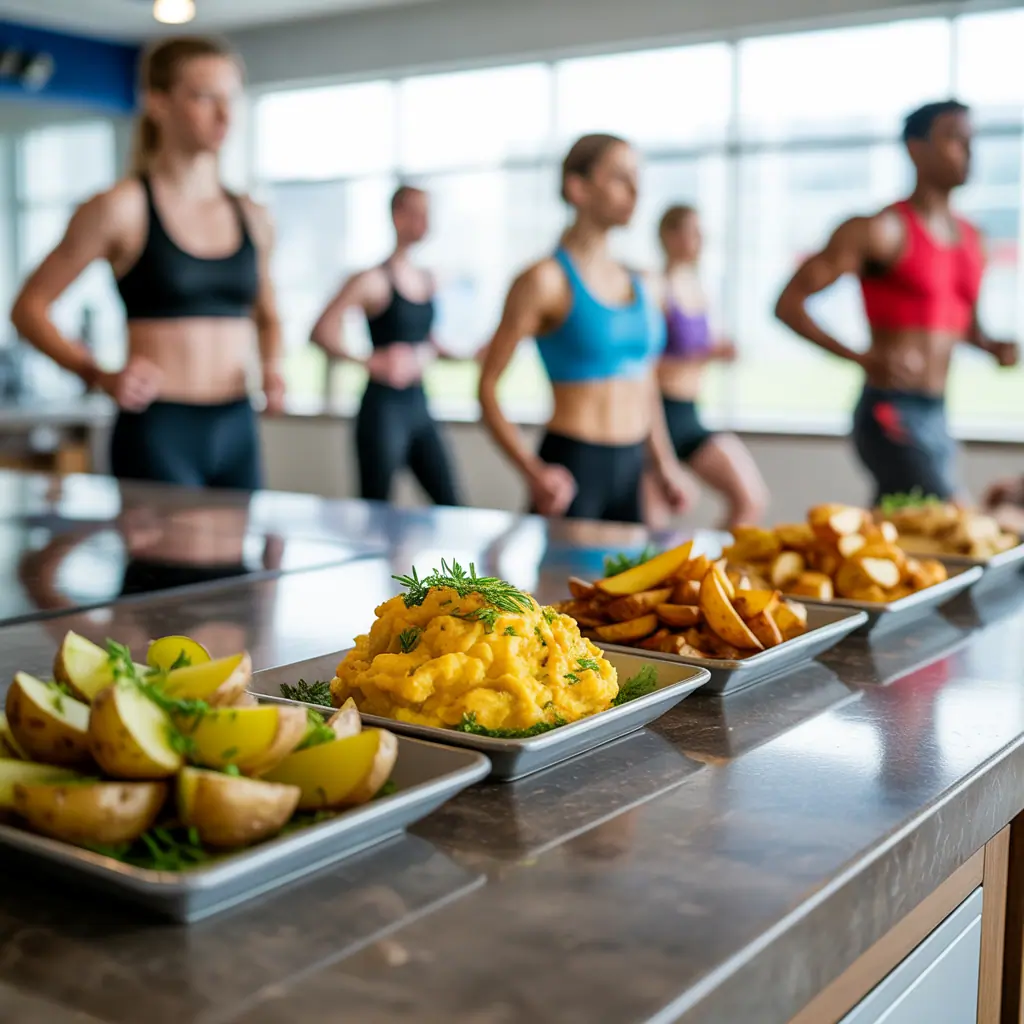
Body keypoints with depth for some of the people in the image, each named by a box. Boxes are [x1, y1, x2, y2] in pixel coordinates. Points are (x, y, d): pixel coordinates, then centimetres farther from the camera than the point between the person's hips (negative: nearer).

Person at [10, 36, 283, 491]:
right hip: (157, 432, -5)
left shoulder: (251, 217, 9)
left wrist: (272, 368, 3)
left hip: (237, 431, 5)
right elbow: (29, 307, -1)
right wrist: (98, 375, -16)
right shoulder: (120, 209, -4)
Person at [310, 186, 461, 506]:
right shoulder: (373, 280, -8)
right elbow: (321, 332, -15)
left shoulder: (427, 279, 12)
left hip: (419, 407, 7)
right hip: (383, 408, -7)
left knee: (451, 509, 3)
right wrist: (372, 362, -25)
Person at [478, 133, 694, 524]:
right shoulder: (546, 281, -8)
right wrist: (532, 472, -20)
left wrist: (664, 466, 12)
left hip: (631, 470, 6)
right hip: (572, 469, -6)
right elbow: (488, 386, -9)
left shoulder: (639, 284, 11)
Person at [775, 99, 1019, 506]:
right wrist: (862, 359, -23)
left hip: (936, 417, 8)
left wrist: (992, 347, 7)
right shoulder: (882, 230, -8)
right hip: (891, 414, -7)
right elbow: (788, 303, -11)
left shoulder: (971, 239, 14)